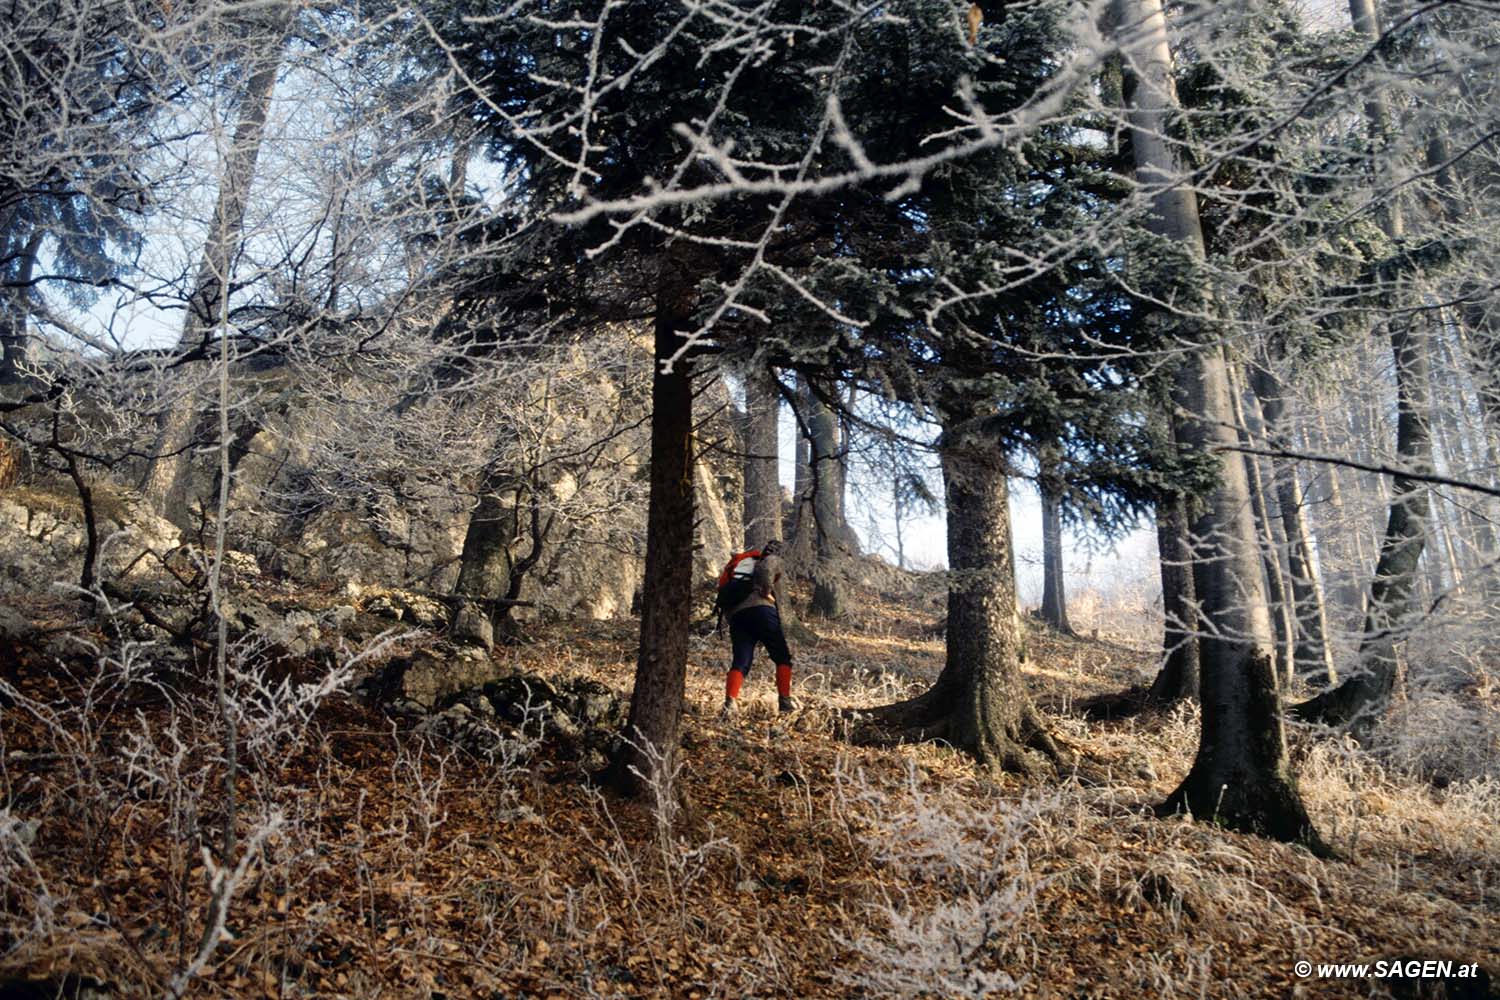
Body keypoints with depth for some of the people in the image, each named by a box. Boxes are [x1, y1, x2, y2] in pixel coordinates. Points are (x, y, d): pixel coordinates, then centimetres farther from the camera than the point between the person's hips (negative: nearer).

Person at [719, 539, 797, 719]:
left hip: (736, 615, 6)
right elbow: (765, 570, -9)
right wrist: (767, 593, -2)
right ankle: (785, 700, 7)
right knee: (783, 658, 9)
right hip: (761, 609, -6)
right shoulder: (773, 560, 18)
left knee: (740, 662, -5)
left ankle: (730, 702, -24)